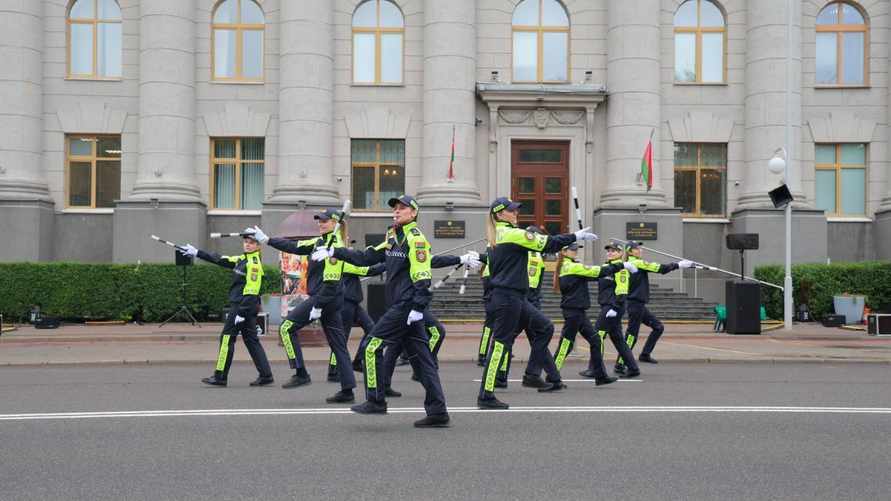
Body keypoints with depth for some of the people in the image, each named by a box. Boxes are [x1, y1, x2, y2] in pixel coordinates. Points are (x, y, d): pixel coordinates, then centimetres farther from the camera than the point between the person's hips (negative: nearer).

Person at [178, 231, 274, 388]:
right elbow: (219, 259, 20)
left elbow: (251, 291, -19)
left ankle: (220, 377, 3)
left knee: (227, 338, -3)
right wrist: (196, 252, 20)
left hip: (243, 306, -9)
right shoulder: (241, 260, 14)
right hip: (240, 306, 9)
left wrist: (241, 313, -21)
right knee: (251, 340, 9)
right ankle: (266, 375, 9)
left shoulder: (254, 263, -13)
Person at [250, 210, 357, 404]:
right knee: (338, 344, 7)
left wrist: (317, 306, -20)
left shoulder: (335, 246, -13)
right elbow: (294, 247, 20)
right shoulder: (320, 242, 15)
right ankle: (347, 390, 8)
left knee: (287, 327, -3)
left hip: (325, 297, -9)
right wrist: (266, 240, 18)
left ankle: (301, 374, -1)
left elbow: (331, 281, -18)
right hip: (331, 300, 9)